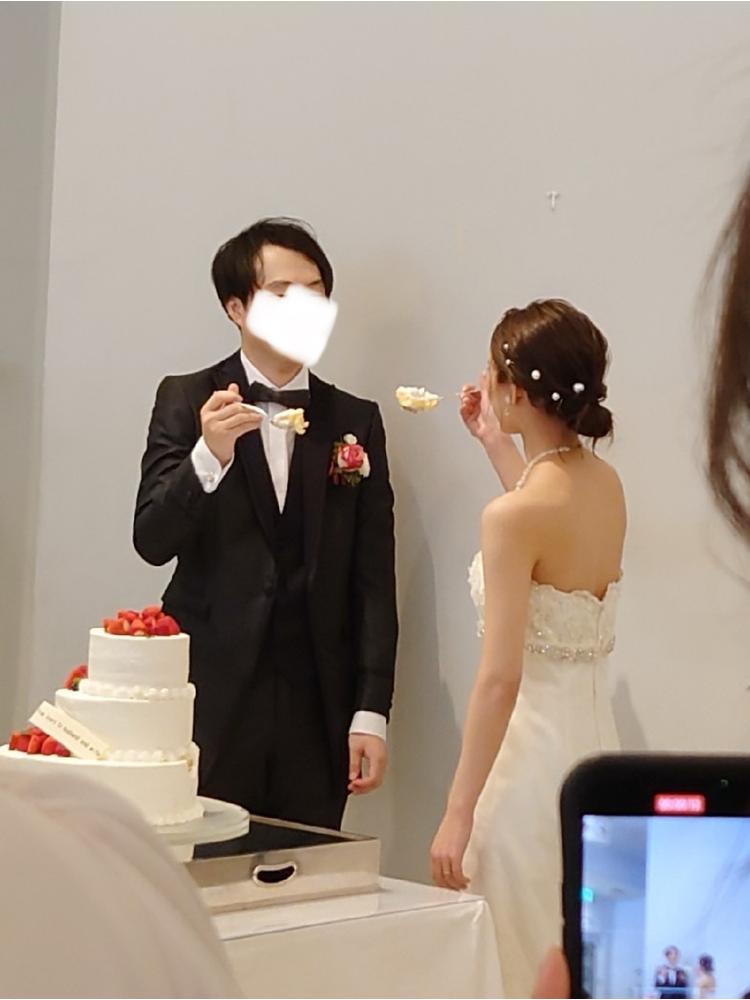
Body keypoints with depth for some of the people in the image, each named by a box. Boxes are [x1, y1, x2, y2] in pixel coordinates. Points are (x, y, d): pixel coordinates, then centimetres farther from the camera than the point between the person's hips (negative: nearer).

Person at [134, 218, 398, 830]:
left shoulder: (356, 422, 9)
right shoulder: (187, 401, 4)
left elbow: (374, 578, 6)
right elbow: (153, 542, -5)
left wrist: (372, 711, -1)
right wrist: (209, 455, -22)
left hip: (318, 705, 2)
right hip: (211, 694, -1)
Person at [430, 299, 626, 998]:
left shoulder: (511, 516, -19)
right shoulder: (608, 485, 3)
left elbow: (500, 679, -21)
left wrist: (458, 813, -17)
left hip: (531, 743, -8)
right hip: (594, 733, 8)